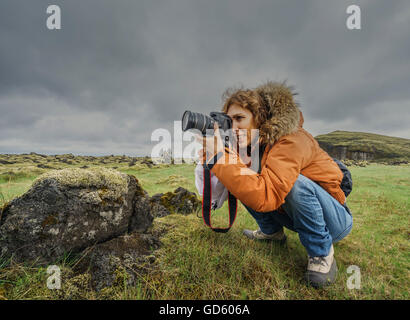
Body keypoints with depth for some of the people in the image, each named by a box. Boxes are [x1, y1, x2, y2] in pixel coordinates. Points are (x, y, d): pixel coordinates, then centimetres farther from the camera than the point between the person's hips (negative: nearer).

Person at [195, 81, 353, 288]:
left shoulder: (291, 140, -28)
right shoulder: (251, 141, -5)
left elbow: (265, 197, -42)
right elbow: (233, 176, -8)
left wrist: (220, 156, -39)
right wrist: (209, 155, -24)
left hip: (335, 218, -6)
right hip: (293, 214, 6)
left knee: (296, 183, -35)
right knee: (243, 182, -3)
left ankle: (322, 252, -10)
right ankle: (271, 231, 15)